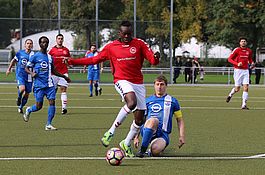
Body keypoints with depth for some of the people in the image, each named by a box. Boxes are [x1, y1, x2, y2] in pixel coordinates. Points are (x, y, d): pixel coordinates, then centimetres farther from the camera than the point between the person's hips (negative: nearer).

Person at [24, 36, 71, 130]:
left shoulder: (50, 57, 14)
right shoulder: (35, 56, -1)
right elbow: (26, 68, 2)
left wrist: (64, 77, 25)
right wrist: (32, 73, -19)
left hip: (49, 84, 4)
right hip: (39, 84, -4)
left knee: (52, 102, -10)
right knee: (39, 106, -4)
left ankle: (48, 124, -4)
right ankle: (28, 110, 30)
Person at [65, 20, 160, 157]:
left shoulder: (139, 44, 3)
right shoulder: (111, 47, 5)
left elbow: (152, 60, -4)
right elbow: (95, 59, 14)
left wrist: (156, 58, -29)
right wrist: (73, 61, 11)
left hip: (138, 83, 3)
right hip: (122, 81, -3)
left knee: (140, 119, 1)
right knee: (132, 102, -34)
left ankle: (126, 144, 23)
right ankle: (110, 132, -25)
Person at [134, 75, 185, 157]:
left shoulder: (172, 101, 16)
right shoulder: (148, 101, 18)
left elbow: (180, 120, 17)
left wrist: (181, 136, 3)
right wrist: (136, 137, 11)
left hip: (163, 133, -1)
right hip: (146, 131, 1)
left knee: (155, 151, -33)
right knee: (153, 120, -37)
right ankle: (142, 150, -31)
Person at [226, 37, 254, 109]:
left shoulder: (249, 51, 8)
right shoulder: (237, 50, -6)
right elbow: (229, 59, -5)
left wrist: (252, 63, 3)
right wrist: (237, 64, -20)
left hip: (246, 71, 4)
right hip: (238, 70, -4)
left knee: (246, 88, -7)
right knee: (237, 88, -2)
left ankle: (244, 105, -4)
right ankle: (230, 95, 32)